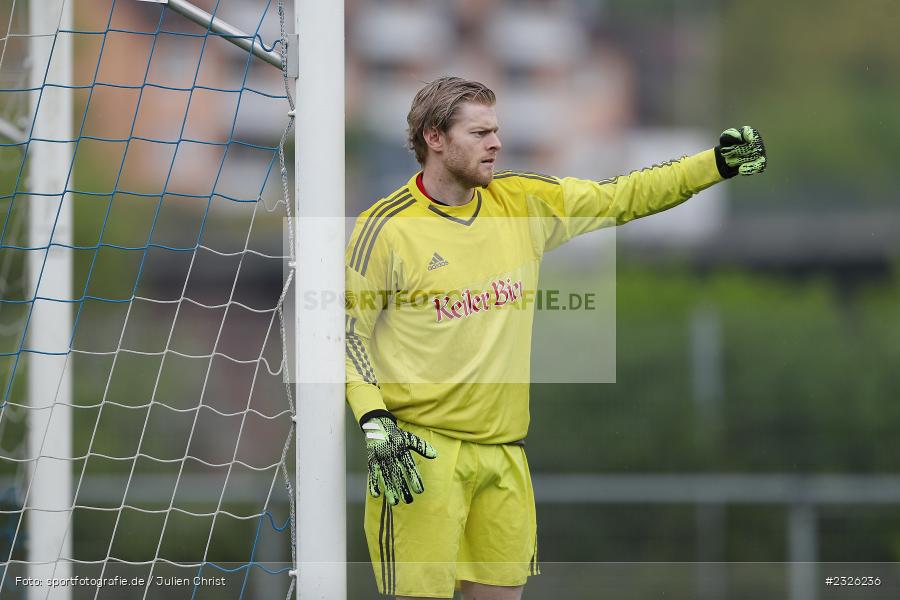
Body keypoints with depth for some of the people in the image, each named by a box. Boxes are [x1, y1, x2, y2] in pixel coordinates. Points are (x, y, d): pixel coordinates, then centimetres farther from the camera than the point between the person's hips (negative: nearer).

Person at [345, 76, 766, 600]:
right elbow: (347, 331, -2)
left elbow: (619, 198, 12)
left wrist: (717, 164, 4)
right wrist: (374, 422, -13)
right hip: (421, 451, -5)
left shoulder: (524, 202, 8)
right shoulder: (386, 227, -6)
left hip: (504, 448, 5)